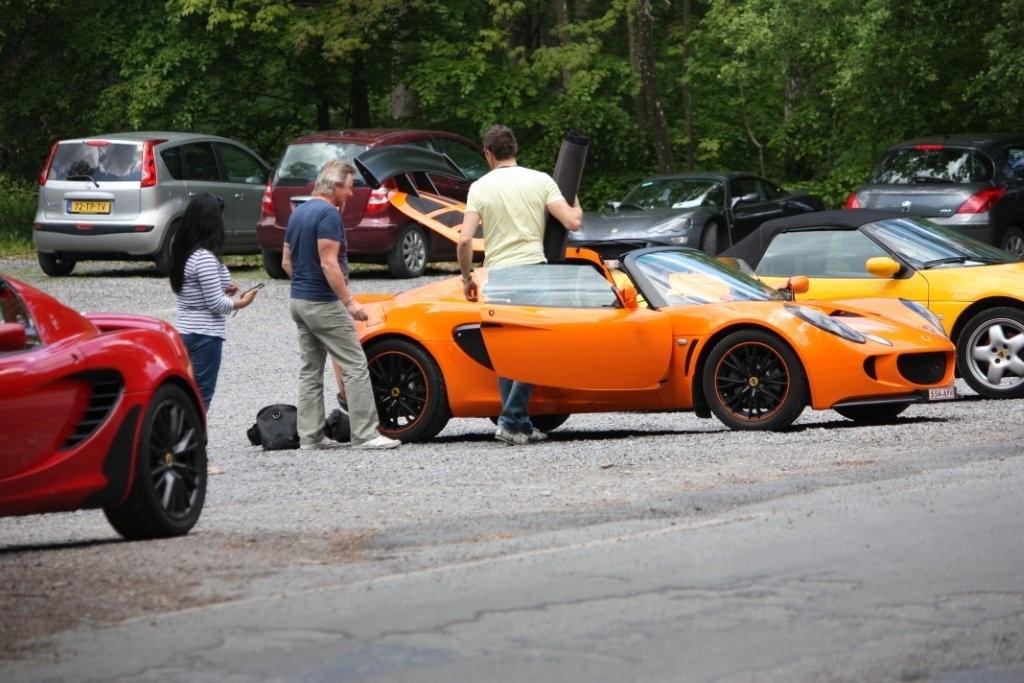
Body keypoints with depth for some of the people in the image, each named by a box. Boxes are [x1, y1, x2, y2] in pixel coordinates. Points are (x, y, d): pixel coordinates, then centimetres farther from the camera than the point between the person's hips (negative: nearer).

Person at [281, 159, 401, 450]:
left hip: (299, 301, 10)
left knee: (310, 371, 11)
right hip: (323, 303, -10)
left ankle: (309, 437, 10)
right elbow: (328, 263, -22)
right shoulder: (328, 214, -16)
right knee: (355, 366, -7)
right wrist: (350, 302, -20)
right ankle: (365, 434, -11)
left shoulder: (298, 213, 13)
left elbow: (286, 261, 18)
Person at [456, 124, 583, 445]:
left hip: (497, 274, 2)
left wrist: (466, 277, 9)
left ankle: (520, 424, 12)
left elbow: (465, 239, -5)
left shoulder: (480, 187, 3)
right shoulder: (540, 181, 2)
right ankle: (511, 420, -9)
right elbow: (572, 222, -4)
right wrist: (576, 207, 20)